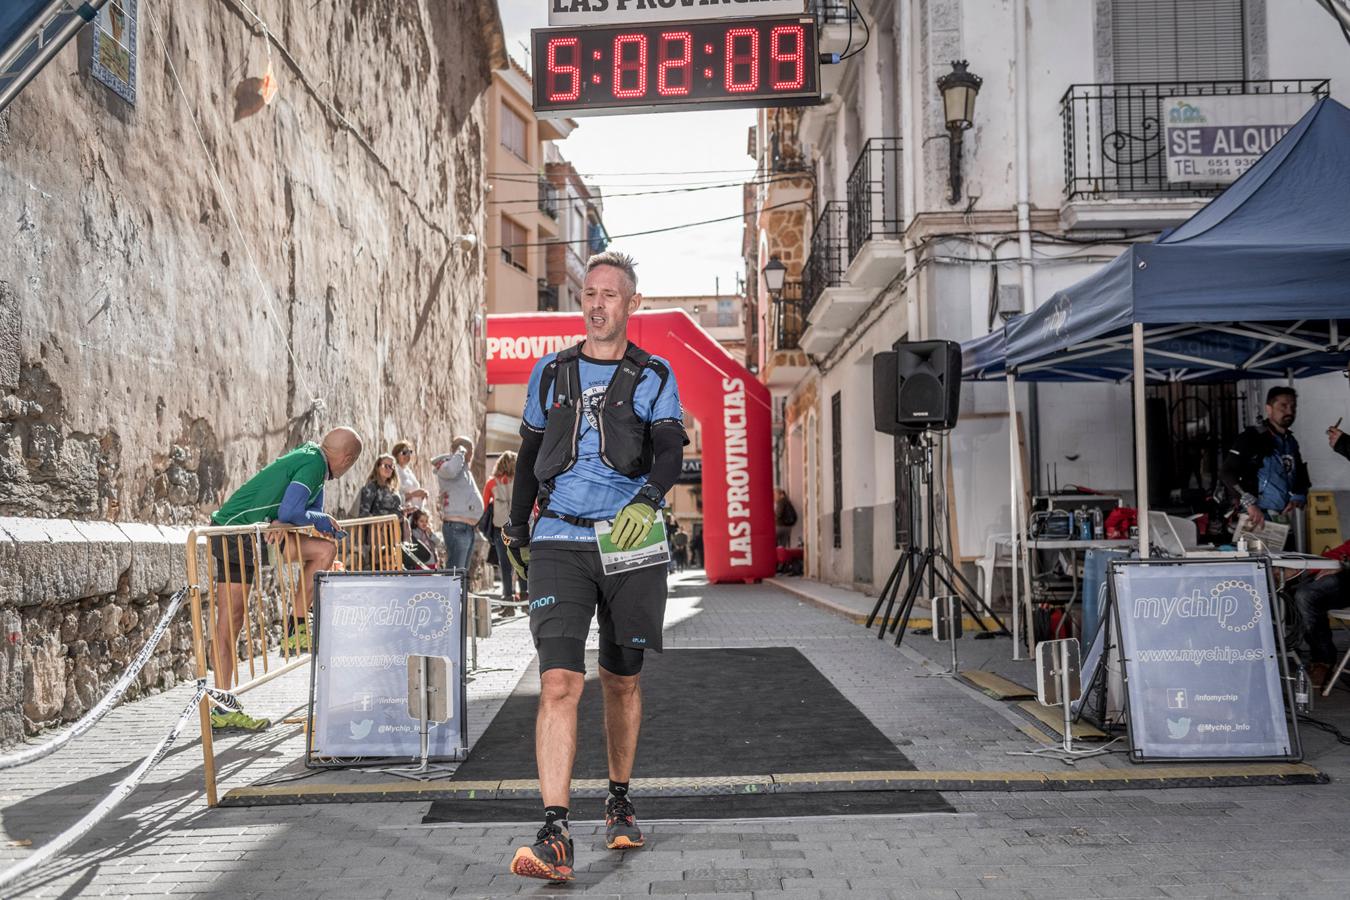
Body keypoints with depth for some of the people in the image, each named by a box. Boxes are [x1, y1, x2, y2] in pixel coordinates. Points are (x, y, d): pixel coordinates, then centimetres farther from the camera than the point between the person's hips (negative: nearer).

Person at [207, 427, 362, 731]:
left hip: (255, 533, 9)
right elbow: (289, 513, -24)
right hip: (235, 533, -9)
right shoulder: (312, 464, -15)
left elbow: (298, 511, 12)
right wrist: (323, 520, -7)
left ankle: (298, 627, 4)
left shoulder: (309, 457, 12)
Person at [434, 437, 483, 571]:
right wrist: (460, 453, -17)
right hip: (456, 526, -10)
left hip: (468, 527, 10)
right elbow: (450, 470, -29)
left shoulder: (464, 468, 21)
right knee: (455, 571, -14)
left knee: (463, 571, 13)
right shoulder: (446, 464, -8)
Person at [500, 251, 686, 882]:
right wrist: (515, 533, 21)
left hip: (629, 544, 0)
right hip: (558, 543, 1)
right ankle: (555, 836, -13)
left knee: (621, 682, 13)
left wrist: (646, 500, -28)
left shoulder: (653, 376, 6)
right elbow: (529, 457, 20)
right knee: (559, 683, -13)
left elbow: (670, 451, -8)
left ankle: (620, 802, 33)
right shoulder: (550, 373, 13)